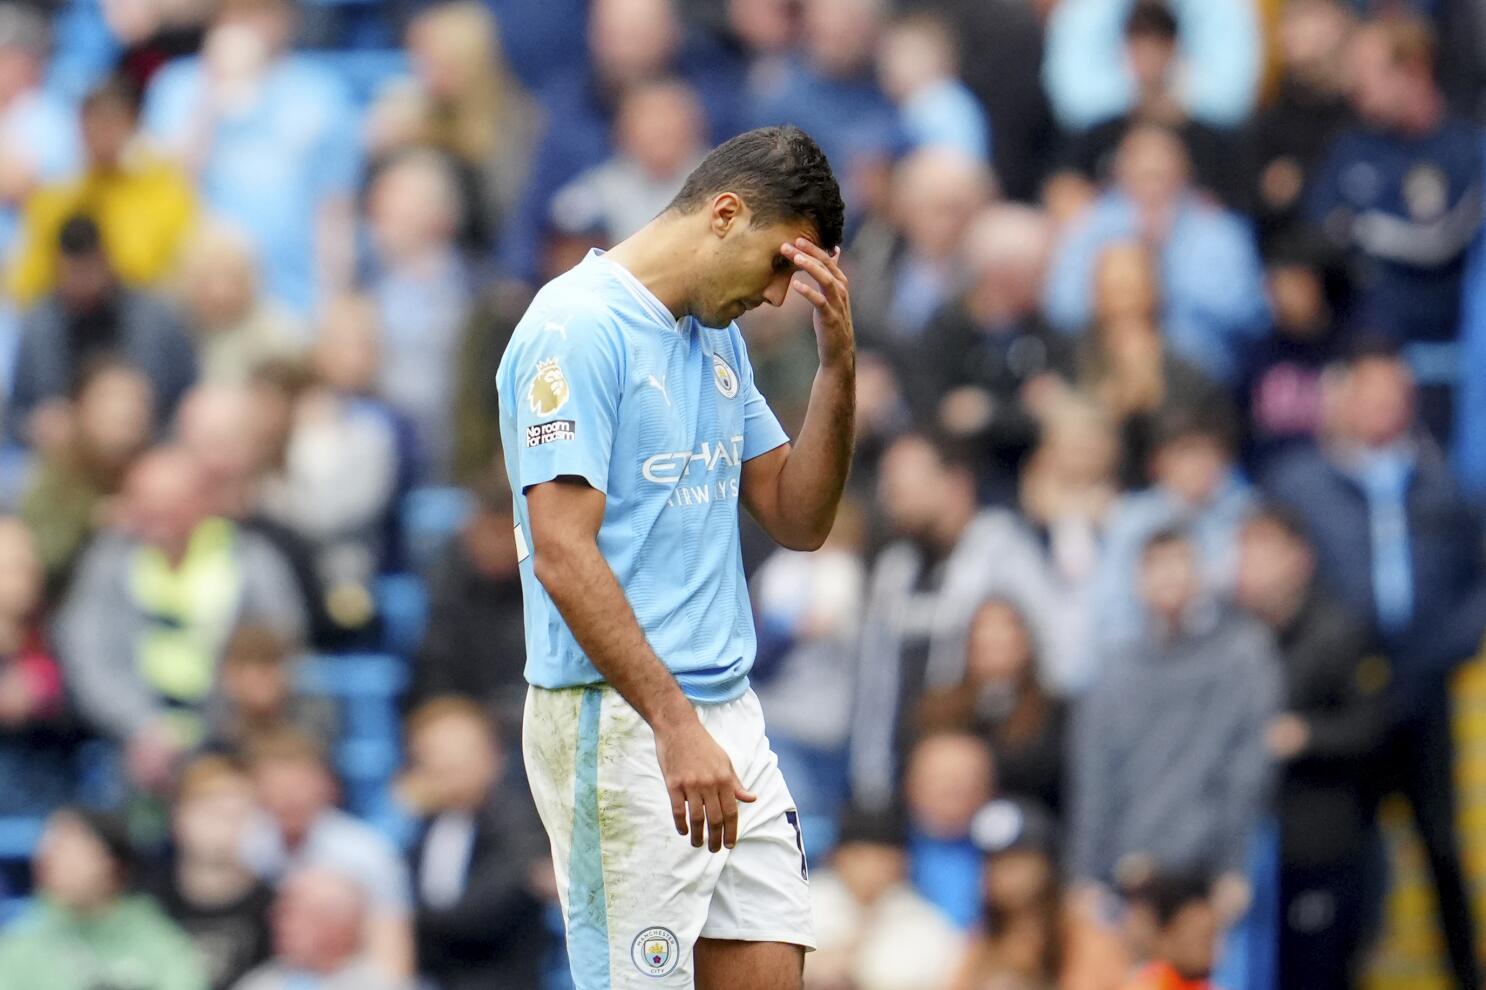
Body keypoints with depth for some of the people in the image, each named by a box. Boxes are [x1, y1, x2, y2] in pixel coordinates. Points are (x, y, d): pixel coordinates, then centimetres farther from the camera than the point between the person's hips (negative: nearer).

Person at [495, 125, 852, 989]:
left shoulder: (719, 338, 16)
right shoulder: (580, 328, -12)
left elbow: (799, 521, 17)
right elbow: (563, 557, -20)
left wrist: (838, 361, 3)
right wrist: (676, 725, -25)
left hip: (728, 720, 9)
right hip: (620, 726, -9)